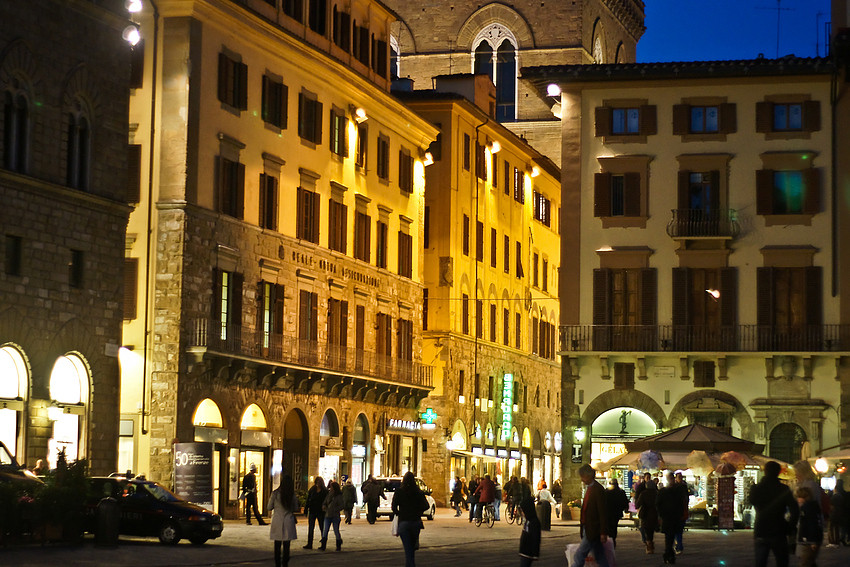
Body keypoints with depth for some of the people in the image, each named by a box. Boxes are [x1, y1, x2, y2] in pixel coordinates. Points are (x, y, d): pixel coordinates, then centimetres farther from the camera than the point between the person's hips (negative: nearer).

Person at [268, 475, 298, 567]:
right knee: (286, 546, 6)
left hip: (277, 521, -1)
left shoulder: (275, 493, -7)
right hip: (289, 521, 1)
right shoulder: (293, 495, -3)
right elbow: (295, 509, 5)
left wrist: (270, 500, 19)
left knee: (277, 546, 8)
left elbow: (269, 508, 1)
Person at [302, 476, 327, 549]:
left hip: (321, 512, -2)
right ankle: (309, 544, 6)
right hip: (312, 511, 2)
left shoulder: (325, 491, -3)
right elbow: (308, 500, 6)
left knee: (322, 528, 5)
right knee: (310, 528, 2)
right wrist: (306, 510, 1)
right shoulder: (312, 490, 3)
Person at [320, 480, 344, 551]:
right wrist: (324, 506, -5)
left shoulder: (339, 496, -8)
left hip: (335, 516, -5)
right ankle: (323, 546, 1)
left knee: (336, 531, 4)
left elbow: (342, 505, -10)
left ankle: (338, 546, 16)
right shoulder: (328, 494, 8)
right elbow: (325, 502, 17)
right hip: (327, 515, 5)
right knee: (325, 531, 0)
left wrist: (335, 510, -15)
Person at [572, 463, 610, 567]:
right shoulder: (589, 488, 13)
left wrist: (603, 533, -18)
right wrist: (582, 527, 17)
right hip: (588, 529, 9)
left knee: (579, 556, -8)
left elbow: (603, 513, -17)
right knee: (600, 558, 12)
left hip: (592, 530, -9)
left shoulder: (598, 490, -16)